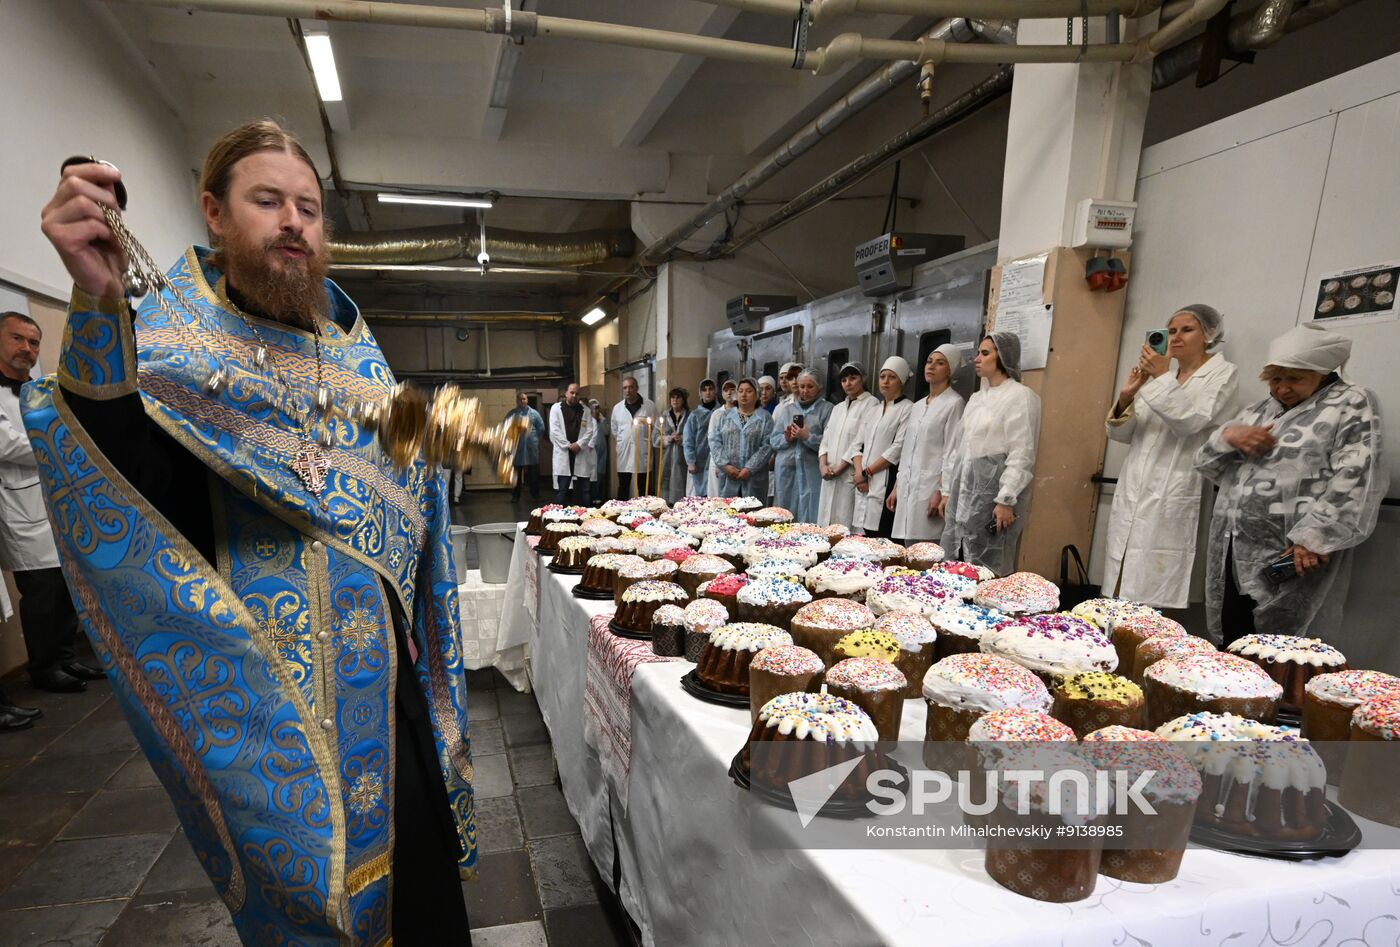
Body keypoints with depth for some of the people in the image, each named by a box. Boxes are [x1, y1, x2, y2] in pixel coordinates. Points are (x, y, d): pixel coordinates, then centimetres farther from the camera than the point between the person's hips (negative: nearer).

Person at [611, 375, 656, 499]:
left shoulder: (649, 406, 0)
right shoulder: (617, 408, 9)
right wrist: (616, 447, 14)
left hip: (643, 453, -2)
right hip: (623, 455, 3)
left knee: (643, 489, 4)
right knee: (623, 488, 8)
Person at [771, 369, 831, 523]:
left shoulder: (827, 409, 3)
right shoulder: (786, 408, 15)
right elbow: (773, 439, 12)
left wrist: (808, 437, -16)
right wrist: (786, 439, -7)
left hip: (812, 472, -4)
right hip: (786, 469, 4)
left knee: (810, 518, -3)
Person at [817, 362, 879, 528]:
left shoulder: (872, 405, -3)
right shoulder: (838, 408, 20)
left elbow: (861, 442, -11)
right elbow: (826, 439, 14)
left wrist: (838, 469, -11)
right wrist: (823, 465, -4)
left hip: (850, 477, -7)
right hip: (830, 477, 7)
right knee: (825, 526, 6)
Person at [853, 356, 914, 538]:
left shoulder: (907, 409, -3)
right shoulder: (876, 410, 19)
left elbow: (898, 448, -12)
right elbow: (859, 444, 14)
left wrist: (867, 472, -9)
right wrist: (859, 473, -2)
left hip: (887, 484, -7)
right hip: (865, 485, 7)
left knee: (882, 540, -11)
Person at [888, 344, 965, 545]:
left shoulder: (954, 403, -4)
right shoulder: (917, 406, 18)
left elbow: (952, 453, -11)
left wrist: (941, 492, -16)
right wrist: (896, 486, 15)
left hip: (931, 488, -7)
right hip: (907, 488, 7)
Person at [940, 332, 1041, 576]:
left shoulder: (1020, 396, -6)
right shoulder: (977, 398, 17)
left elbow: (1021, 455, -13)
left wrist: (1006, 500, -18)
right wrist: (948, 491, 16)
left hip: (992, 491, -8)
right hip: (964, 490, 8)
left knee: (987, 570, -4)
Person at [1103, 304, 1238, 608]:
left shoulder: (1223, 374, 5)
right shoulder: (1157, 376, 19)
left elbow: (1191, 421, -11)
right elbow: (1122, 434, 15)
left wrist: (1163, 377, -10)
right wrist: (1126, 397, -2)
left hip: (1170, 501, -5)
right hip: (1130, 495, 5)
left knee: (1151, 601, -9)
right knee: (1119, 596, 3)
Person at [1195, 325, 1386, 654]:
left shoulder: (1352, 404, 1)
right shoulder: (1259, 411, 20)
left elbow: (1355, 477, -12)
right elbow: (1208, 465, 21)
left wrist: (1314, 537, -22)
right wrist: (1227, 435, 0)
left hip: (1291, 559, -6)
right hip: (1232, 556, 6)